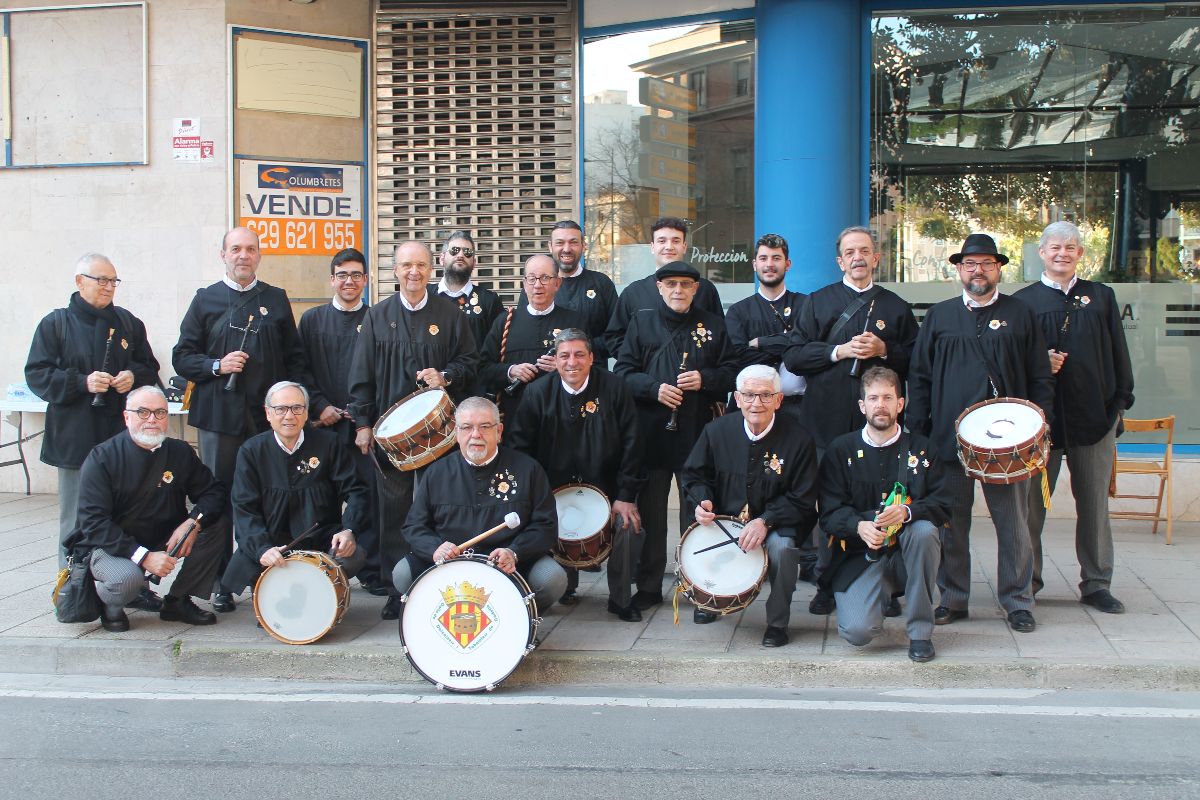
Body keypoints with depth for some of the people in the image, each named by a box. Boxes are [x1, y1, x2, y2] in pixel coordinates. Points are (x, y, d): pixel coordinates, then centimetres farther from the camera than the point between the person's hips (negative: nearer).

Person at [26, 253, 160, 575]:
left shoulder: (128, 323, 12)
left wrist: (134, 376, -5)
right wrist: (82, 382, -17)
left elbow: (150, 367, 18)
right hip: (75, 437, -3)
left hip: (123, 435, 3)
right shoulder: (56, 324, 1)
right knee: (76, 518, 2)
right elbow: (36, 374, -3)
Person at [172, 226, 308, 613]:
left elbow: (295, 357, 12)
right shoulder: (206, 299, 8)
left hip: (269, 416, 1)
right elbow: (182, 356, 6)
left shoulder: (276, 299, 11)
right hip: (219, 416, -1)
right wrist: (217, 366, -11)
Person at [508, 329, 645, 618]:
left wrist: (626, 496, -10)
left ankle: (620, 599, 0)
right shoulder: (538, 394, -2)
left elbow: (630, 443, -5)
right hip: (554, 491, 1)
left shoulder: (613, 388, -5)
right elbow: (519, 445, 0)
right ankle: (565, 586, 13)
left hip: (605, 488, -1)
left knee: (627, 525, -23)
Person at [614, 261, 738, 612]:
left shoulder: (712, 325, 9)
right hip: (651, 431, 0)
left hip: (697, 432, 0)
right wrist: (653, 388, -14)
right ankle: (648, 586, 16)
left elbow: (731, 372, 7)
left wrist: (704, 379, -12)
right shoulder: (641, 322, 8)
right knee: (649, 510, 6)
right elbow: (623, 371, 2)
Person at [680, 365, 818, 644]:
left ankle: (777, 623, -6)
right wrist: (702, 501, -12)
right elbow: (694, 474, 10)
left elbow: (802, 499, -10)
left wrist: (765, 521, -24)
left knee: (781, 547, -34)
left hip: (776, 524, -2)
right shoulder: (717, 431, -2)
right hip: (722, 520, 3)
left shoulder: (798, 440, -10)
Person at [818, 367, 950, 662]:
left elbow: (943, 505, -4)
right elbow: (830, 512, -4)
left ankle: (920, 631, -16)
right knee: (858, 632, -25)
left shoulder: (921, 449, 6)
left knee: (925, 529, -33)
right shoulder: (840, 450, 3)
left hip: (907, 553, 2)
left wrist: (906, 512, -24)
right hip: (860, 557, -1)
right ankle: (882, 595, 16)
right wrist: (859, 526, -25)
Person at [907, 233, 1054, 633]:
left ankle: (1017, 602, 15)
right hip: (949, 437, 1)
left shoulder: (1020, 314, 8)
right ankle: (953, 599, 18)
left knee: (1013, 522, 3)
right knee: (952, 523, 6)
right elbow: (919, 378, 9)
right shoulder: (938, 316, 10)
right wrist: (917, 433, 2)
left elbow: (1041, 379, 8)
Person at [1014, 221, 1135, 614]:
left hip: (1095, 415, 2)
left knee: (1094, 504, 7)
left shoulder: (1101, 297, 12)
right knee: (1032, 502, 3)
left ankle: (1096, 584, 17)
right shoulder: (1023, 301, 5)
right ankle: (1027, 579, 14)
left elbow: (1118, 354, 11)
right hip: (1042, 415, -2)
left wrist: (1120, 401, 5)